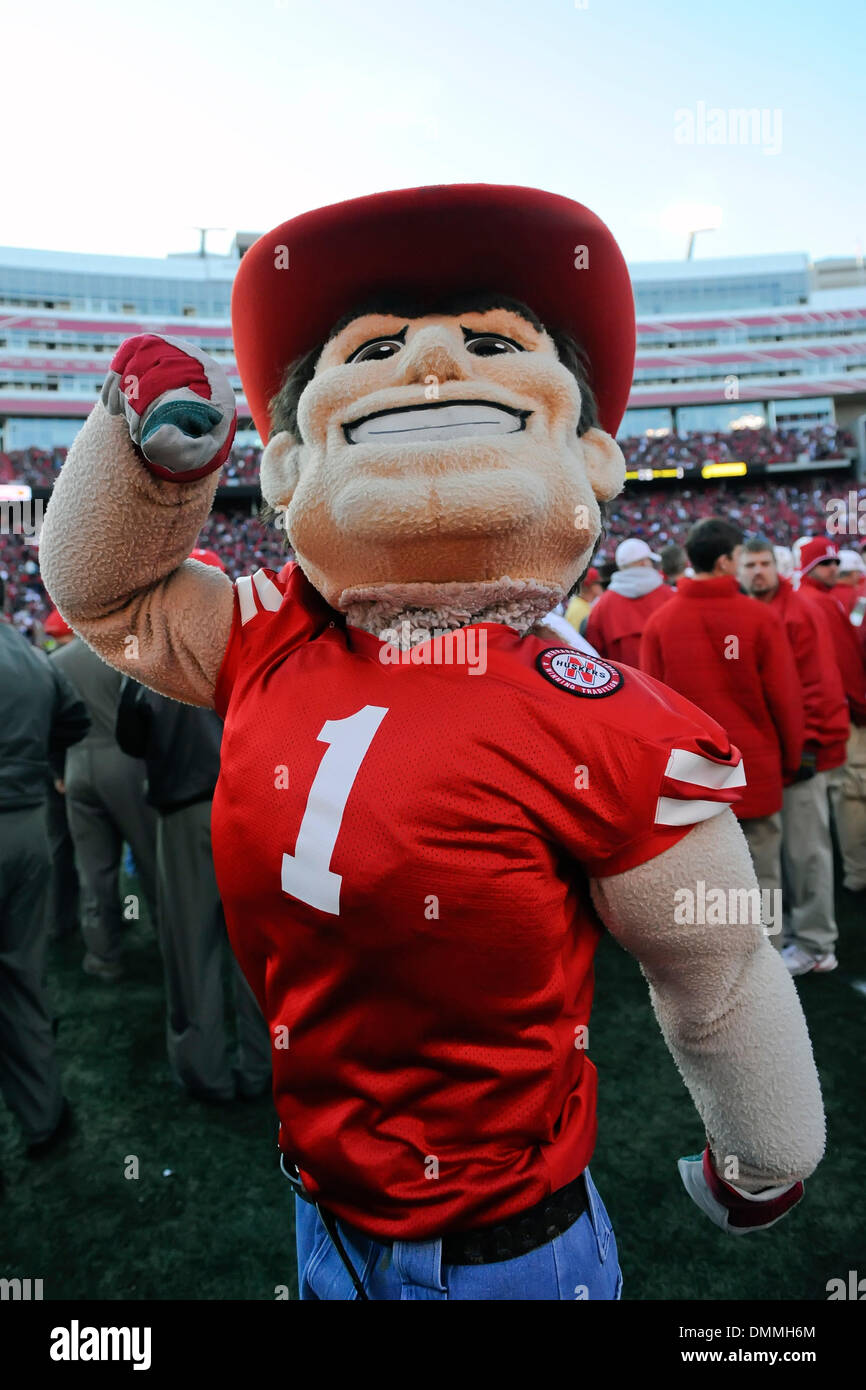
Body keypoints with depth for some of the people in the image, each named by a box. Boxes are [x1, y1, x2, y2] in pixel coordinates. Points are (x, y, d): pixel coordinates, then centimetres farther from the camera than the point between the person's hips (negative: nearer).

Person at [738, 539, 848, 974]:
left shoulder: (798, 612, -10)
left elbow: (818, 685, -15)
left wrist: (807, 743, -19)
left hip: (796, 749, -7)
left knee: (805, 848, 0)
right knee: (778, 844, 16)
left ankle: (815, 945, 11)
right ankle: (789, 927, 30)